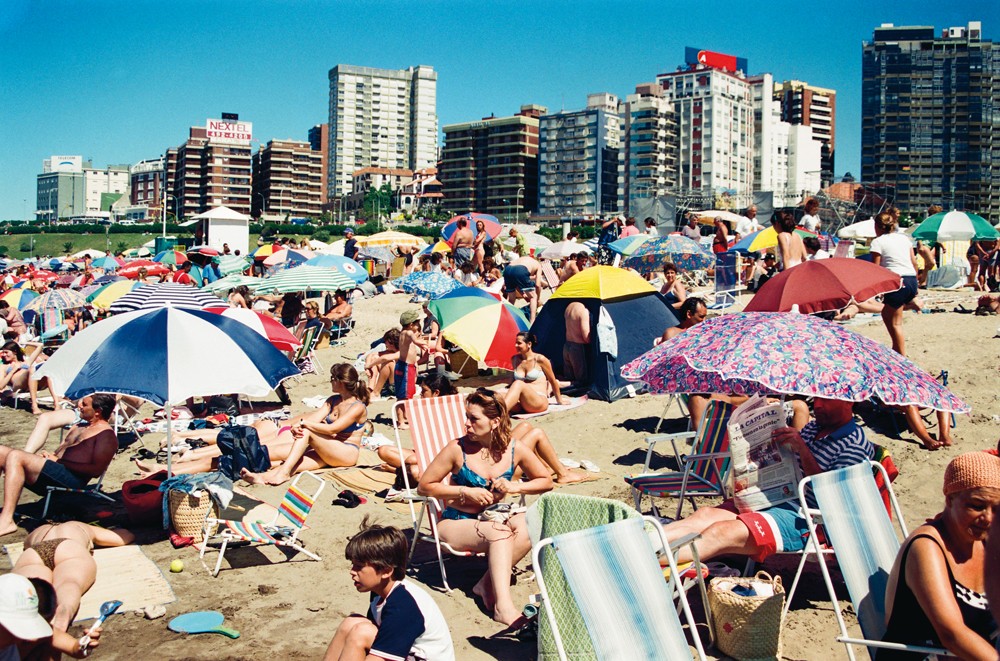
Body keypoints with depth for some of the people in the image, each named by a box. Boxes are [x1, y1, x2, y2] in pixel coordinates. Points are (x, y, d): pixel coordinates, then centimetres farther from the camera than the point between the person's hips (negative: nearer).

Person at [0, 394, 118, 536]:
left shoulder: (106, 435, 0)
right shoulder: (79, 428, 30)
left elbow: (96, 470, -12)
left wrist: (59, 461, -11)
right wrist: (47, 456, 3)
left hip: (71, 480, -9)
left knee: (15, 456, -25)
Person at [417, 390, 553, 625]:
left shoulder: (514, 450, -3)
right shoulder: (458, 449, -10)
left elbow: (546, 481, 9)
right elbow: (424, 486, -6)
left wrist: (515, 487, -10)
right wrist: (466, 492, -15)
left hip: (495, 518, 4)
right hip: (455, 524, -4)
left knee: (527, 526, -28)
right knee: (500, 532, -34)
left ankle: (487, 585, -24)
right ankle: (503, 606, -39)